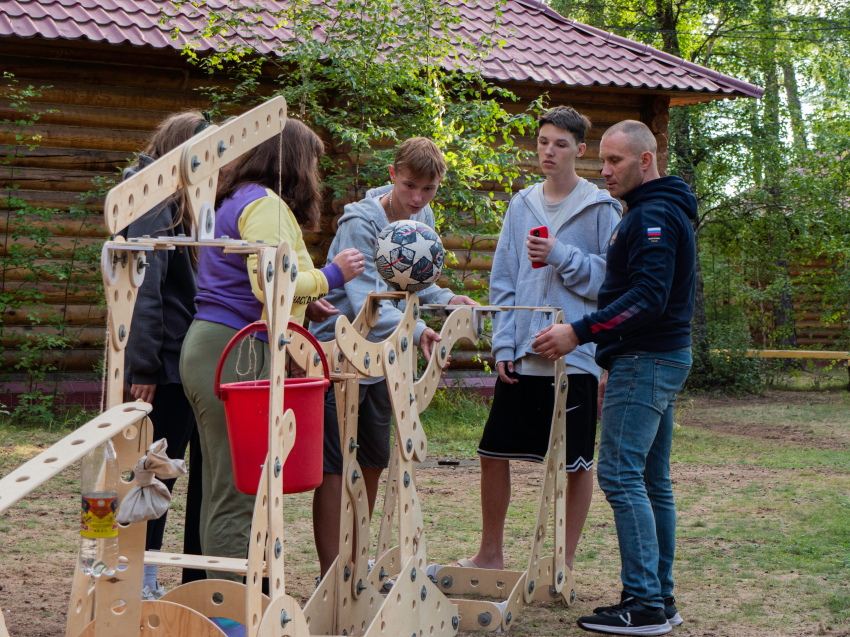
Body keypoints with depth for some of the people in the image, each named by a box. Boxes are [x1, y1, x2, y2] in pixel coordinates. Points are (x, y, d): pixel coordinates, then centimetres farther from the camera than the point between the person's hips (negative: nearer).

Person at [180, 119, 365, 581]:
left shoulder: (235, 200, 22)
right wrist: (330, 275, -6)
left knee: (220, 490, 12)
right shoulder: (266, 205, -9)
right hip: (238, 355, -10)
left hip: (205, 346, 10)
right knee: (238, 496, -7)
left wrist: (305, 300, 24)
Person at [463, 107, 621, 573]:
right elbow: (503, 280, 11)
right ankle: (490, 553, 22)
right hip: (522, 354, 4)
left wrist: (562, 256, -15)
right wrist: (503, 343, 3)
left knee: (576, 461, 4)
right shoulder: (522, 205, 11)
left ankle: (566, 561, 19)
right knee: (494, 452, 6)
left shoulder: (601, 209, -1)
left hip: (576, 354, -4)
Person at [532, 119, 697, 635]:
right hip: (663, 360, 11)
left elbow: (648, 298, -24)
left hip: (647, 361, -11)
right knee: (652, 482, 11)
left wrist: (580, 333, -24)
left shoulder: (653, 216, -13)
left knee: (621, 475, -12)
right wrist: (615, 366, 24)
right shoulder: (661, 211, 21)